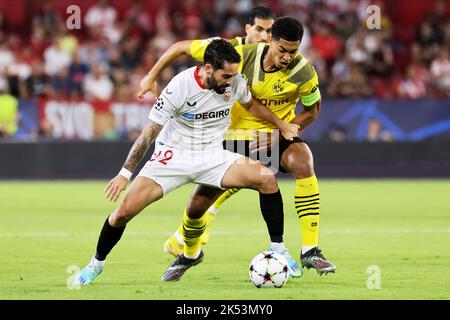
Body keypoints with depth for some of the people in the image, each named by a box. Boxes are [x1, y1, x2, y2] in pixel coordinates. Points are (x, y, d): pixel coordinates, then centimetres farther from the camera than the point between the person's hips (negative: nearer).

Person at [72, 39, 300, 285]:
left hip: (212, 157, 3)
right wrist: (125, 173, -19)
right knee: (125, 210, -14)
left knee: (267, 179, -20)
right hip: (173, 155, -3)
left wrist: (280, 123, 18)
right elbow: (149, 133, -16)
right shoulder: (180, 87, -22)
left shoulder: (236, 83, -10)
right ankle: (96, 263, 12)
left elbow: (250, 104, 17)